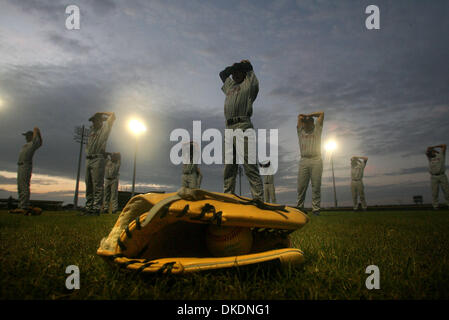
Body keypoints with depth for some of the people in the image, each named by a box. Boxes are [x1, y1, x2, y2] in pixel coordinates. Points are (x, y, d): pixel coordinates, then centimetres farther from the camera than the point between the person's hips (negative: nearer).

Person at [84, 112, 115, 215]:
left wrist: (100, 113, 11)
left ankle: (96, 209, -13)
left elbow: (113, 115, 2)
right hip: (88, 159, 7)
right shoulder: (92, 130, 24)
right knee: (89, 185, 7)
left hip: (98, 159, -7)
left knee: (98, 185, -11)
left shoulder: (105, 128, 6)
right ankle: (88, 208, 12)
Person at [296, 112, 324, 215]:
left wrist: (309, 115, 23)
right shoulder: (300, 131, 21)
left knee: (316, 186, -7)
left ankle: (316, 209, -8)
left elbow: (322, 113, 21)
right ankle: (299, 208, -1)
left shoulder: (317, 130, 18)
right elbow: (299, 116, 28)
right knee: (301, 187, -5)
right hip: (304, 161, 1)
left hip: (316, 161, -1)